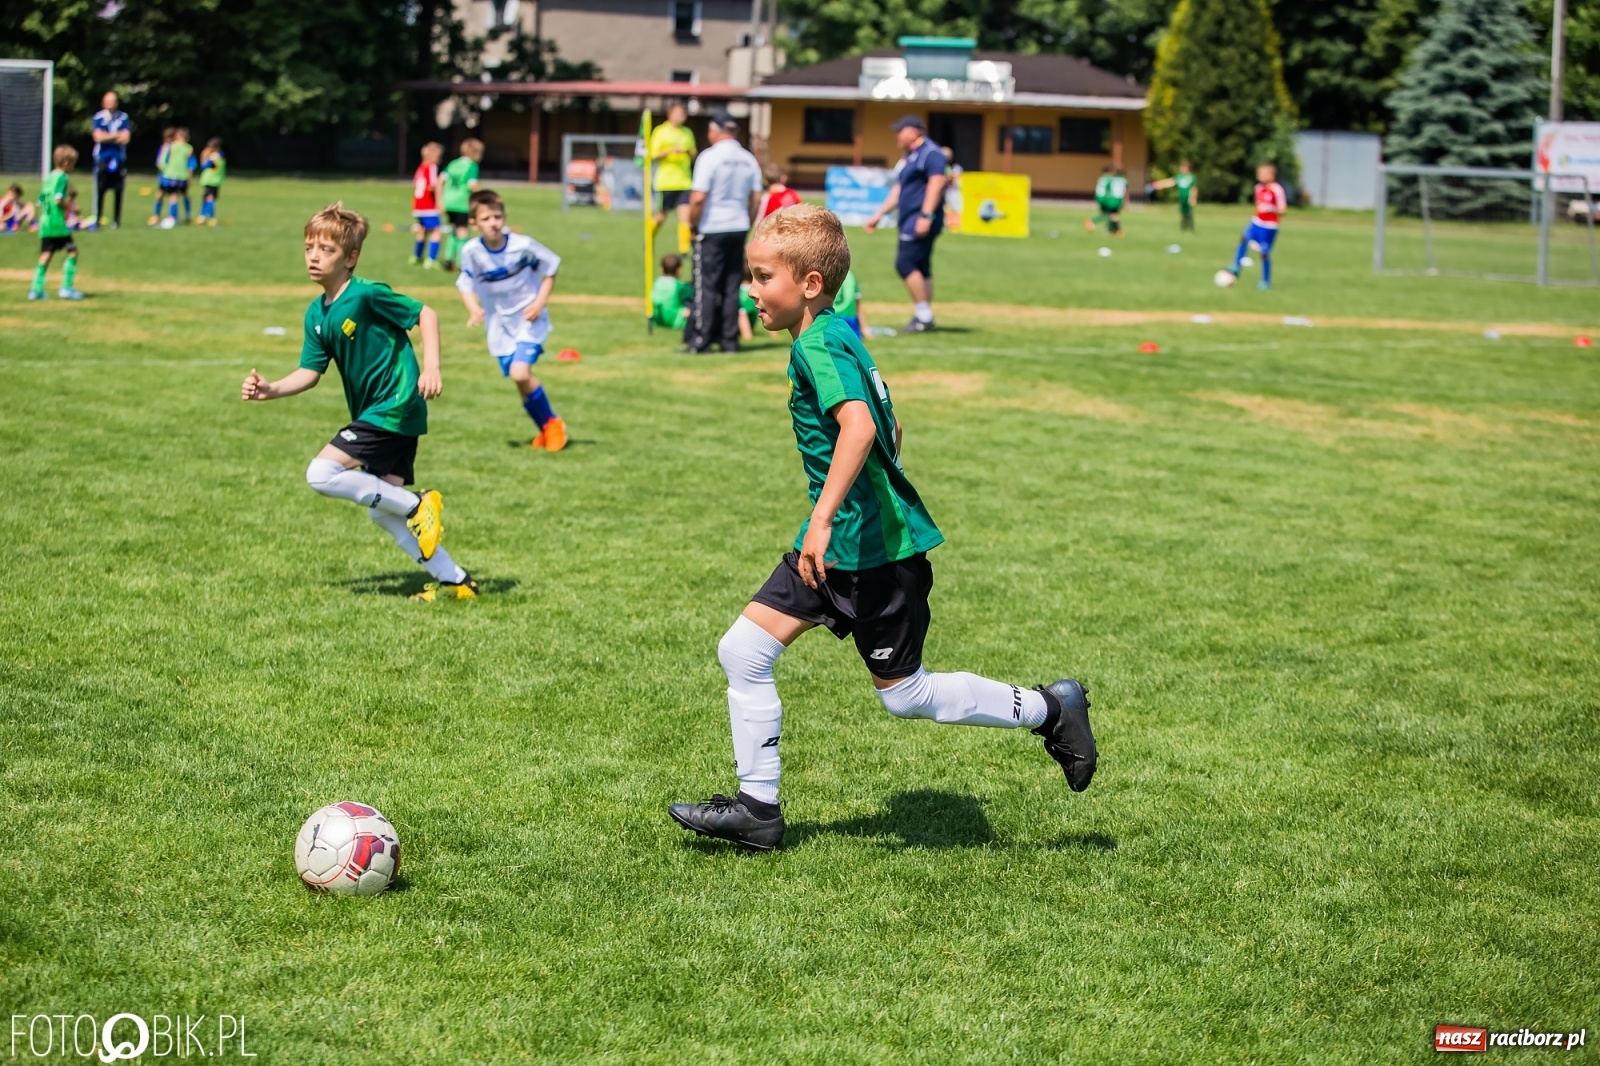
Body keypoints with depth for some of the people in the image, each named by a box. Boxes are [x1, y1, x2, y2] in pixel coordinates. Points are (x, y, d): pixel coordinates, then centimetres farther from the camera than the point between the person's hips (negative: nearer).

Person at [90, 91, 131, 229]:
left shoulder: (123, 118, 5)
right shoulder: (98, 117, 3)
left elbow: (125, 138, -4)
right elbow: (98, 136, -8)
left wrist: (106, 137, -6)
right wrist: (117, 135, -4)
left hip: (119, 159, 1)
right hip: (102, 159, -1)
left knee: (118, 192, 2)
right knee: (99, 190, -6)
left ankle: (116, 221, 10)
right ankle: (97, 220, -2)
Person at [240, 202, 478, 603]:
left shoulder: (367, 295, -16)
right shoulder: (316, 314, 8)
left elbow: (425, 314, -11)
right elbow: (310, 372, 9)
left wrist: (430, 366, -22)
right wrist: (270, 390, -7)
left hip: (394, 406, -9)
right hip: (373, 412, 9)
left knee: (321, 474, -17)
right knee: (382, 511, 10)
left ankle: (417, 505, -5)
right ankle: (455, 580, 18)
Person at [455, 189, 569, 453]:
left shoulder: (523, 245, -19)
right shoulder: (471, 252, -13)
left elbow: (551, 266, -4)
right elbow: (465, 284, -1)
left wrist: (540, 301, -12)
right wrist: (474, 309, -19)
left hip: (529, 319, -3)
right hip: (499, 322, 3)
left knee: (520, 373, -20)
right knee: (521, 381, 4)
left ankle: (552, 423, 2)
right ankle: (545, 430, 25)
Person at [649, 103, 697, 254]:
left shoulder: (687, 132, 12)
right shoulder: (660, 132, -1)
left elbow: (693, 157, 18)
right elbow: (653, 156, -5)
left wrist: (692, 152, -5)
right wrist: (671, 151, -19)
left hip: (684, 182, 3)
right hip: (666, 182, -3)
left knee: (685, 216, -9)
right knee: (661, 217, 7)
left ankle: (684, 250, -9)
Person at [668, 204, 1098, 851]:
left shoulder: (818, 346, -18)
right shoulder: (840, 336, 11)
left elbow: (859, 426, -35)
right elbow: (889, 428, 22)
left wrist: (825, 517, -38)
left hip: (875, 548, -10)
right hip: (839, 544, 10)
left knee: (904, 694, 3)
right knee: (743, 651, 4)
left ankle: (1049, 710, 19)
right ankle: (758, 808, 11)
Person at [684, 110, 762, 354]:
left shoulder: (710, 157, -13)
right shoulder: (749, 160, 5)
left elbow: (698, 198, -18)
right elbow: (755, 199, 7)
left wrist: (693, 225, -5)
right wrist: (744, 221, 17)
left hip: (711, 228, -5)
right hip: (739, 228, 5)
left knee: (706, 286, -1)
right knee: (731, 287, 10)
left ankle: (700, 341, -4)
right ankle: (729, 340, 11)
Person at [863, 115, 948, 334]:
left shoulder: (931, 153, -10)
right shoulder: (907, 158, 20)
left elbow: (936, 183, -20)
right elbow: (897, 191, 26)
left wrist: (926, 216, -28)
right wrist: (879, 215, 24)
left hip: (922, 220, -10)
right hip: (908, 221, 10)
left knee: (905, 263, -16)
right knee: (920, 270, 9)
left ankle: (924, 315, -13)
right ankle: (924, 317, 11)